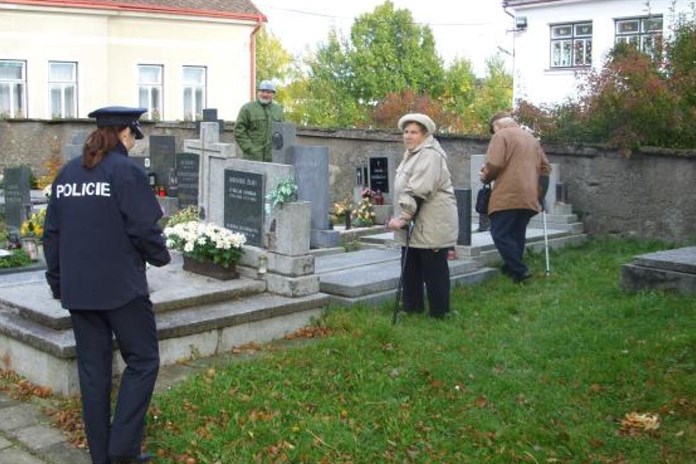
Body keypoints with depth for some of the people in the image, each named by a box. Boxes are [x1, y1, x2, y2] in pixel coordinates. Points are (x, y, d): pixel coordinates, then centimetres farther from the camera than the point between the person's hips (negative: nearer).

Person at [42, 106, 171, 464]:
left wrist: (57, 282, 19)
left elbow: (52, 232, 12)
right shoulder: (127, 171, -10)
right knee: (142, 361, 7)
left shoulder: (67, 173, 9)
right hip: (121, 287, -6)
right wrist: (161, 255, 7)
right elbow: (143, 229, -13)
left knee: (92, 368, 13)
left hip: (77, 290, 6)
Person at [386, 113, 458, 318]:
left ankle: (439, 314, 9)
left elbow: (418, 192, -24)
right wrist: (402, 218, 17)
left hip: (432, 226, -10)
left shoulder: (430, 155, -15)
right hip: (415, 226, 10)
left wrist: (403, 218, -26)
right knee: (410, 269, 14)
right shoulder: (412, 155, 18)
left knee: (434, 271, -1)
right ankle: (412, 309, 25)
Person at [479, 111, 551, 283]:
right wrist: (539, 194, 22)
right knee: (516, 235, 13)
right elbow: (545, 167, 22)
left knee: (500, 234, -5)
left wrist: (485, 177, 4)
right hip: (529, 197, 8)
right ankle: (512, 268, 15)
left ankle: (519, 271, -12)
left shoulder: (501, 135, -1)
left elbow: (494, 165, -15)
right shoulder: (531, 138, 23)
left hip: (508, 196, -8)